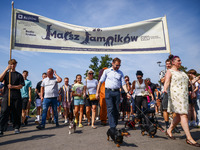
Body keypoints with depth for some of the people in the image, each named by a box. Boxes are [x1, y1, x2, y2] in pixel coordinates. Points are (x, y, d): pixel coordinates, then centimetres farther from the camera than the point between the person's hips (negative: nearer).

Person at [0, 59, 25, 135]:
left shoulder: (19, 75, 10)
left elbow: (21, 86, 3)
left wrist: (12, 86, -14)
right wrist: (6, 69, -12)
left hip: (16, 97, 0)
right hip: (6, 96, 0)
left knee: (17, 113, 5)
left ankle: (16, 128, 18)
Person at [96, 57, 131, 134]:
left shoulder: (120, 73, 13)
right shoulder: (107, 71, 8)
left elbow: (123, 84, 8)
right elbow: (100, 82, 8)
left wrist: (127, 92, -7)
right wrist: (97, 92, 3)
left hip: (117, 92, 3)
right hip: (108, 91, -2)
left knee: (116, 110, 4)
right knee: (110, 109, -9)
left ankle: (115, 125, 17)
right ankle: (112, 127, -7)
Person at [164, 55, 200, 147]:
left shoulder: (182, 72, 23)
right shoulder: (170, 71, 0)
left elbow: (186, 82, 29)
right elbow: (167, 82, -16)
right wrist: (165, 89, -35)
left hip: (184, 96, 8)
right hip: (176, 95, -8)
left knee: (179, 116, 9)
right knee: (183, 115, -12)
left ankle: (169, 131, 23)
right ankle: (189, 138, -9)